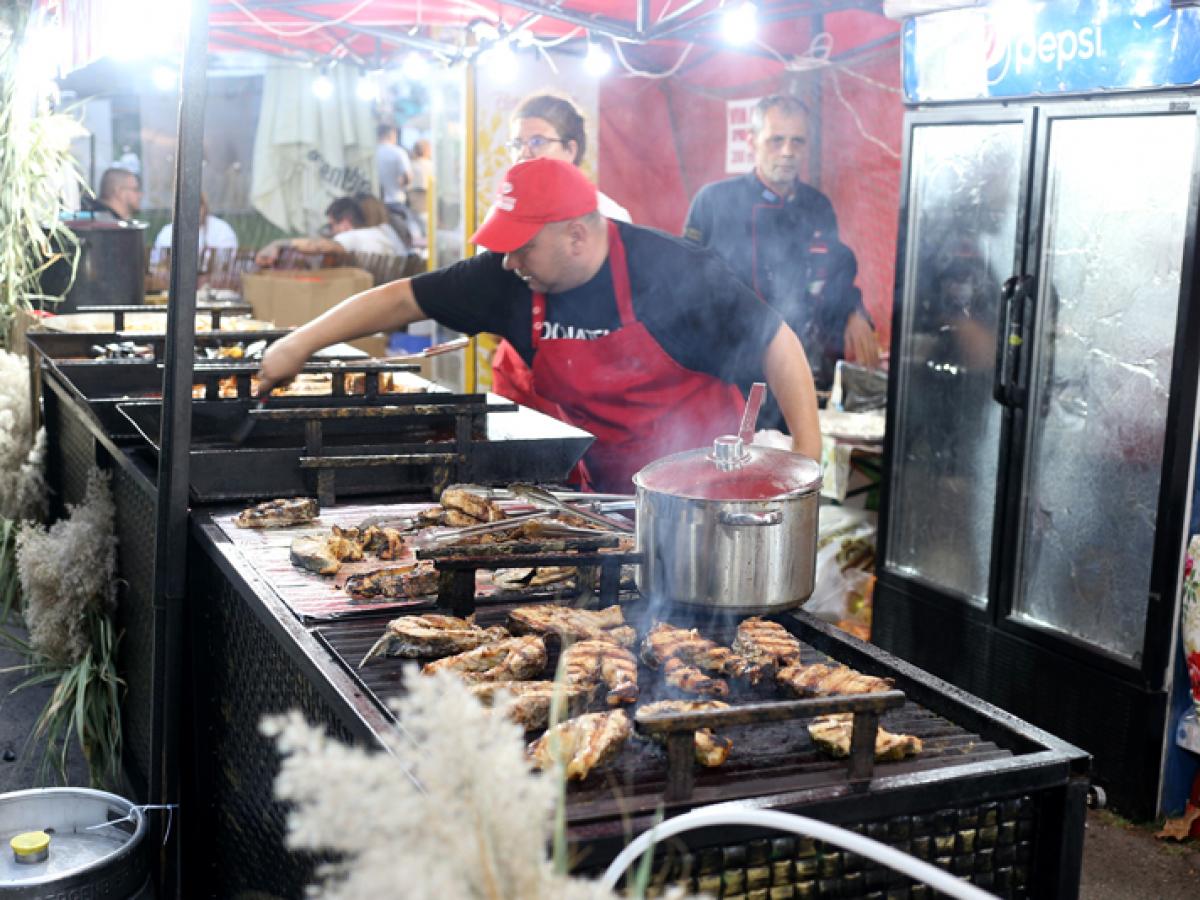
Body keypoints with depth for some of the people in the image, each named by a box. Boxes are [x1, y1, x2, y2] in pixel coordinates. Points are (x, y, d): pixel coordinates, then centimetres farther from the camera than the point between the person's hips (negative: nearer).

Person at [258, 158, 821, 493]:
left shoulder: (674, 272, -22)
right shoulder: (507, 279, -10)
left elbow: (777, 343, -15)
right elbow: (402, 299, -2)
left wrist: (808, 454, -21)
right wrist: (300, 346, -3)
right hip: (608, 485, 4)